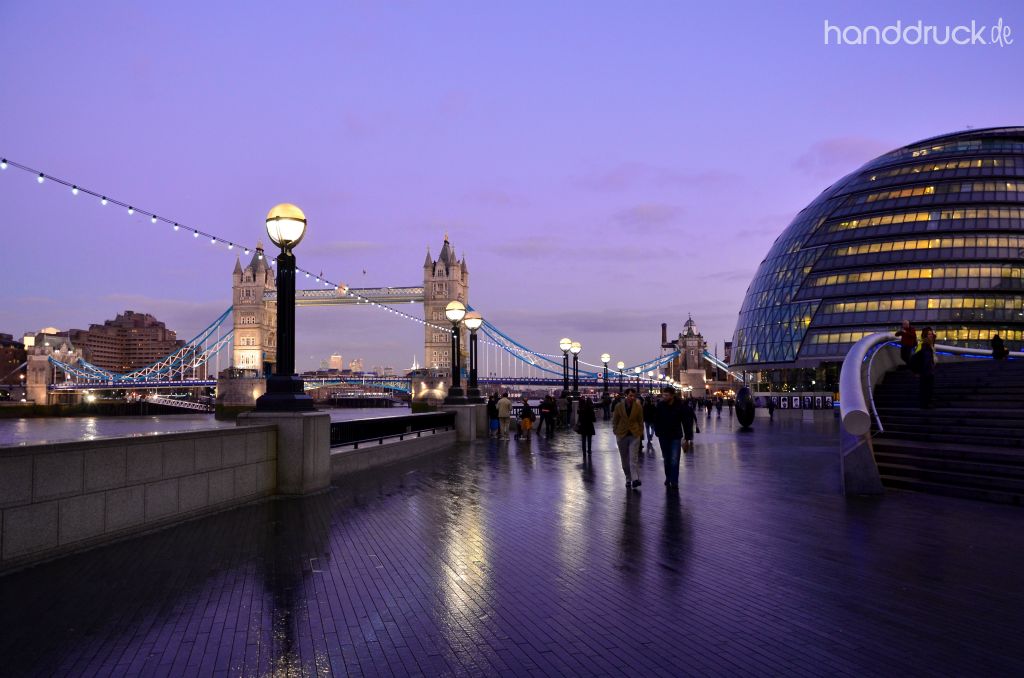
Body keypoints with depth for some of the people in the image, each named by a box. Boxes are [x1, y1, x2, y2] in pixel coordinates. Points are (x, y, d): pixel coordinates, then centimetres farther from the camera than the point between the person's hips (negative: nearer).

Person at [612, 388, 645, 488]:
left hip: (634, 435, -2)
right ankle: (628, 479, 19)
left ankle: (635, 479, -18)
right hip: (622, 435, 2)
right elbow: (615, 420, 6)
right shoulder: (619, 406, -1)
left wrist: (640, 433, 4)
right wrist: (616, 432, 2)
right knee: (624, 459, 8)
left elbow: (641, 421, 7)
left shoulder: (638, 407, 0)